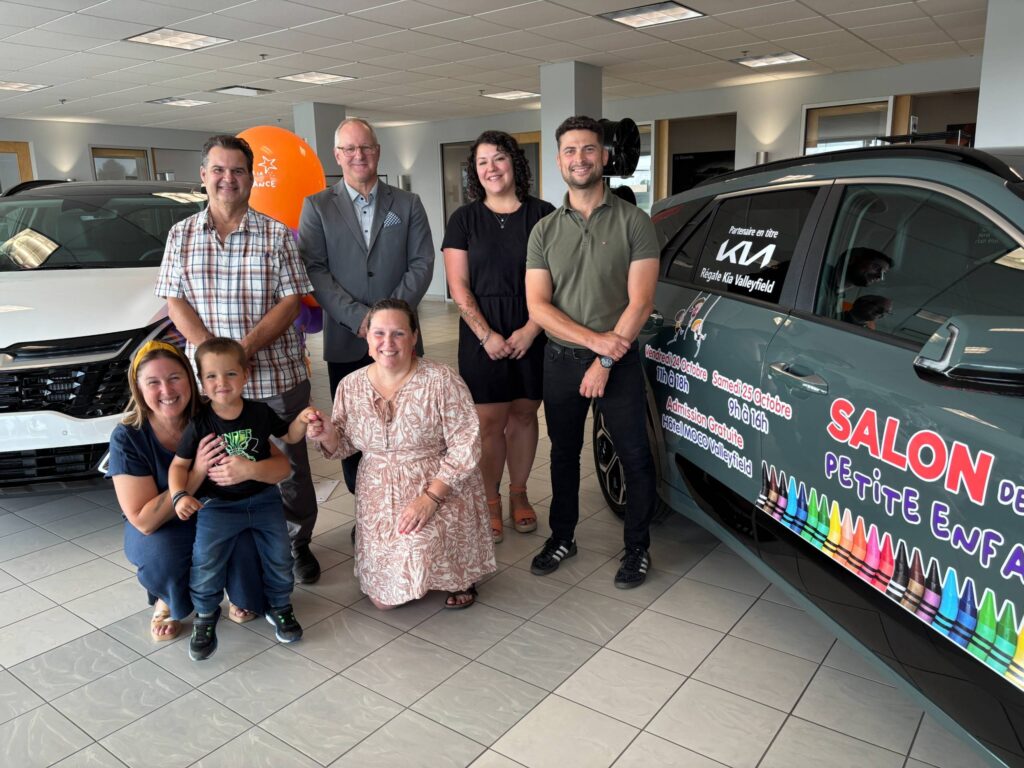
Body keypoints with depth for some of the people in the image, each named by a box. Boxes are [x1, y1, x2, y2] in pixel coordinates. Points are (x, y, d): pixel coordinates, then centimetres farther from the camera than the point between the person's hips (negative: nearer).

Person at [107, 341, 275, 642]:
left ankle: (242, 597, 5)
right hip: (162, 529, -1)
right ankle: (167, 601, 4)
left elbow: (281, 468, -23)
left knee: (246, 538, -31)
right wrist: (198, 473, -35)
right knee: (161, 555, -34)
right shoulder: (127, 438, -21)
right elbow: (143, 521, -25)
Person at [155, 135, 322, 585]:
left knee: (289, 468, 8)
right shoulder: (181, 236, 8)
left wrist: (246, 347, -17)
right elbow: (175, 302, 3)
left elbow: (291, 301, -5)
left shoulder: (277, 235, 2)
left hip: (277, 376, -1)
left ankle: (297, 543, 27)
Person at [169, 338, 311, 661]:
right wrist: (180, 496, -21)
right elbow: (179, 465, -4)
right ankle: (205, 616, 18)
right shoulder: (200, 423, -11)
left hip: (263, 498, 2)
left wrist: (303, 419, -11)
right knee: (205, 564, -9)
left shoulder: (260, 412, -6)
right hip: (217, 505, -1)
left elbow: (290, 436, 9)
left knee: (279, 557, 5)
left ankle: (279, 607, 31)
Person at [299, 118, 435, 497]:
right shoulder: (317, 206, 6)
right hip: (346, 341, 0)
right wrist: (358, 317, -14)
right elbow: (314, 269, -3)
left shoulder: (408, 204, 9)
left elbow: (421, 264, 2)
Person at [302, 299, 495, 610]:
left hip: (442, 491, -4)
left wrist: (431, 496, -23)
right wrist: (327, 435, -13)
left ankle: (459, 576, 7)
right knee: (383, 598, 1)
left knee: (417, 554, -29)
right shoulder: (351, 385, -1)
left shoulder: (441, 380, -14)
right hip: (379, 499, 4)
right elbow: (343, 446, 10)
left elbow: (465, 446, -15)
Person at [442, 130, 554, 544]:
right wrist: (486, 335, -11)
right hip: (482, 336, 0)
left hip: (532, 334, 1)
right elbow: (458, 287, 0)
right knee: (490, 421, 0)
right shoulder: (464, 219, 5)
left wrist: (531, 330, -11)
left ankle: (518, 494, 26)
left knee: (523, 415, 8)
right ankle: (490, 501, 17)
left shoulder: (543, 214, 3)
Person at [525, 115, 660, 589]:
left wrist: (605, 362, -14)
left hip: (619, 361, -3)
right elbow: (537, 305, -4)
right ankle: (562, 538, 33)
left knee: (634, 457, 4)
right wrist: (594, 339, -16)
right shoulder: (545, 231, 4)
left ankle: (637, 549, 22)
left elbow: (640, 302, -10)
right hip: (561, 359, 3)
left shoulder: (633, 222, -4)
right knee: (564, 454, 16)